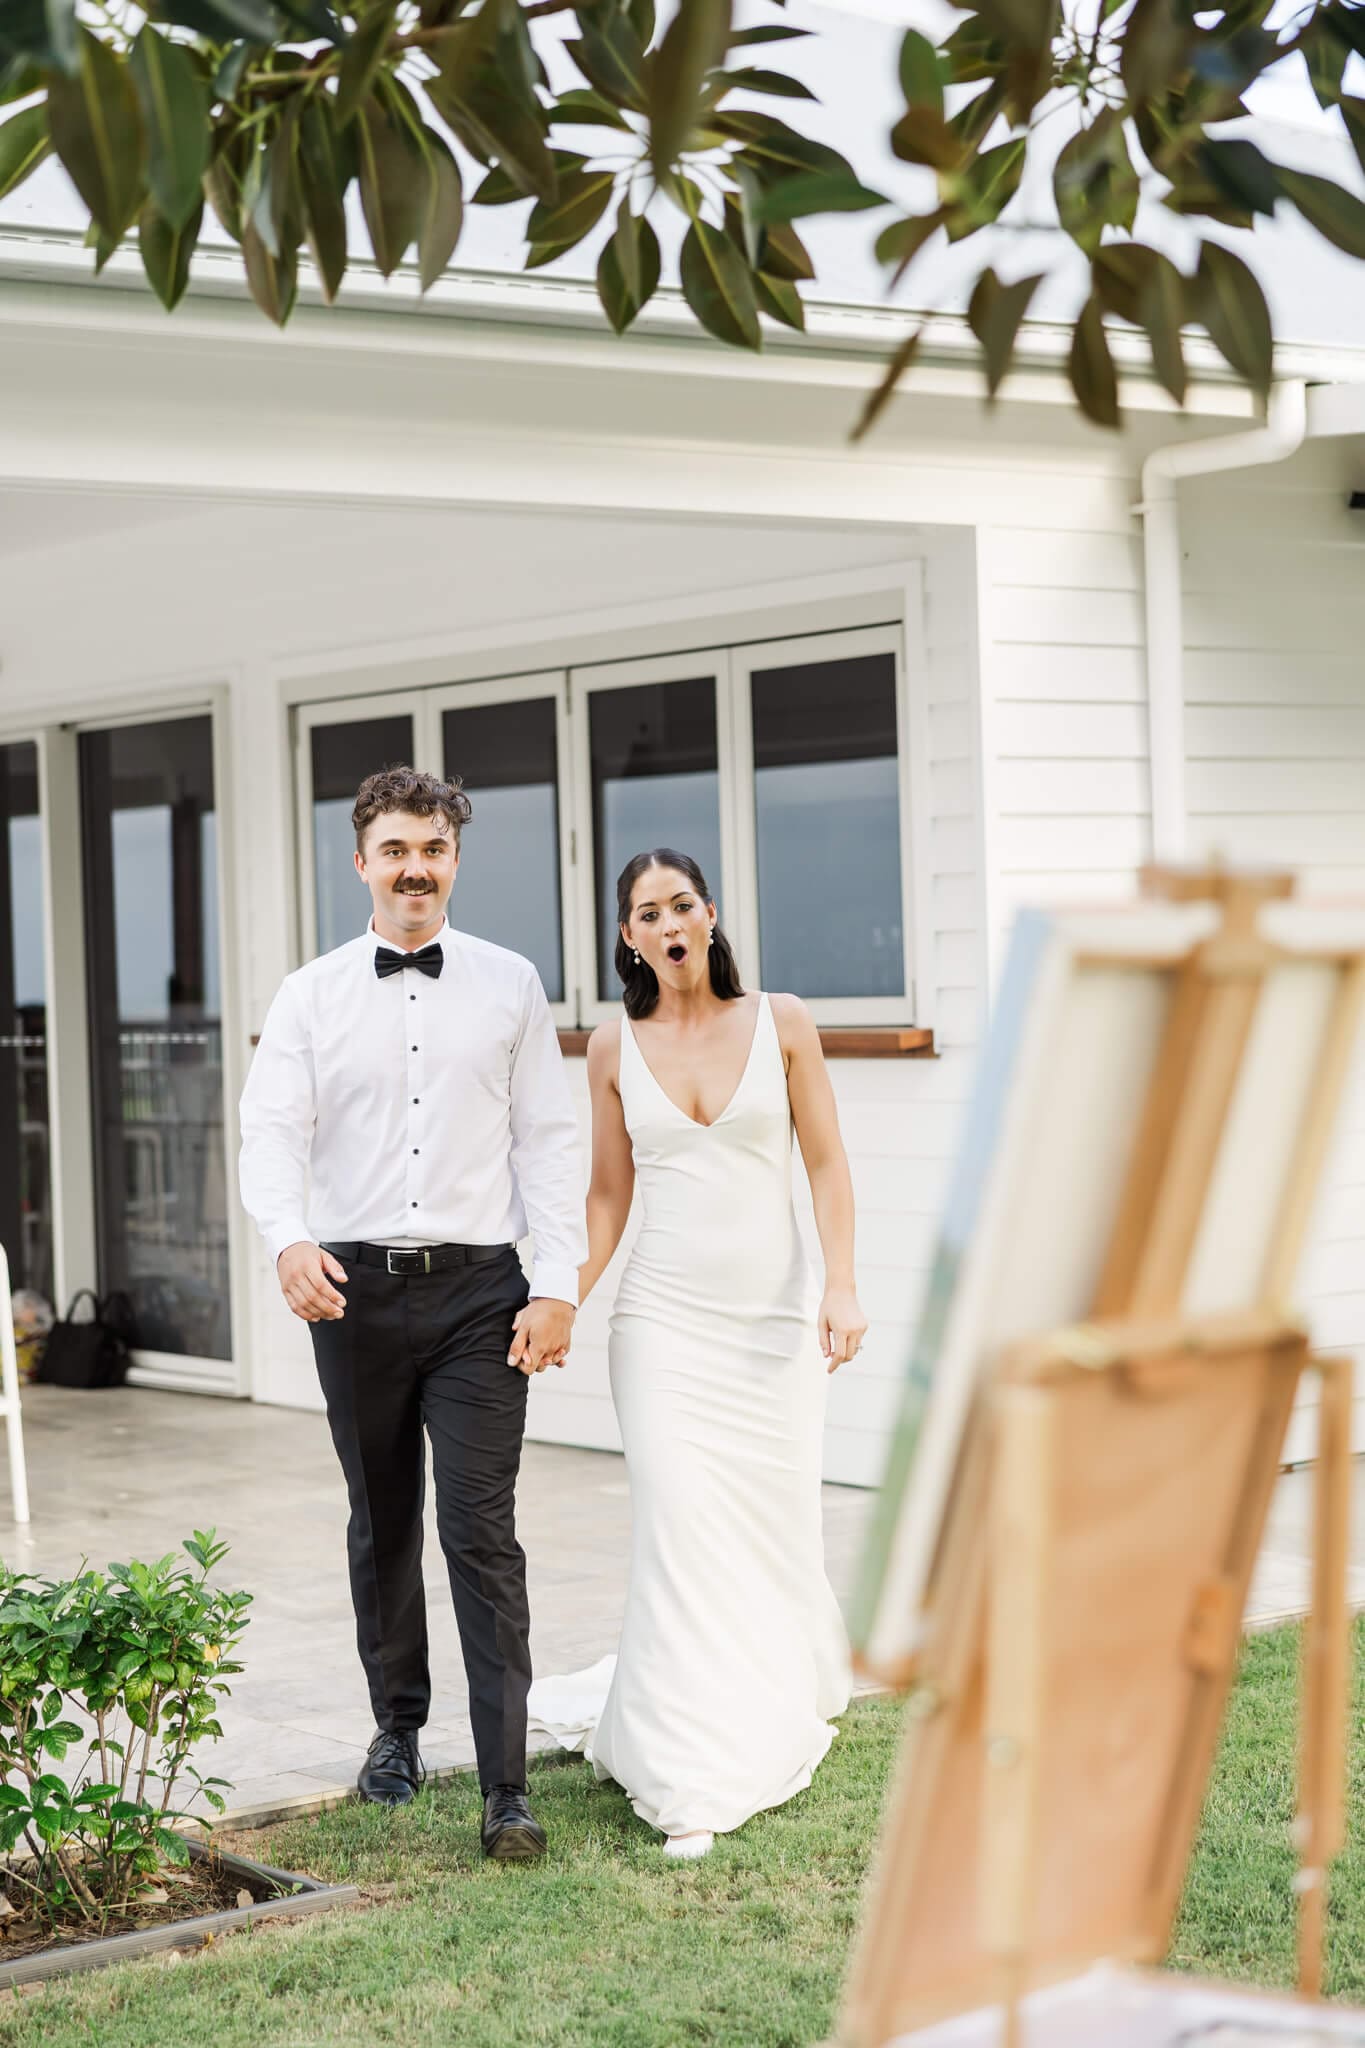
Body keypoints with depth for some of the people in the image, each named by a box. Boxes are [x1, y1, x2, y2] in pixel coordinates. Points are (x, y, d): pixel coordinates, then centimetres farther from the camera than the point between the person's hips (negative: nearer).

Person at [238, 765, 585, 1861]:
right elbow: (272, 1131, -3)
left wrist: (558, 1286, -4)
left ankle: (507, 1787, -8)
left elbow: (549, 1141, 4)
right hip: (354, 1288, 2)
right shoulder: (312, 996, 5)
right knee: (383, 1524, 14)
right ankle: (398, 1729, 32)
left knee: (483, 1532, -8)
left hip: (478, 1288, -1)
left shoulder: (511, 986, 5)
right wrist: (290, 1237, -24)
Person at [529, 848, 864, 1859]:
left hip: (775, 1314, 0)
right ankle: (691, 1784, -8)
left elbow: (827, 1163, 1)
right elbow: (609, 1192, 10)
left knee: (776, 1526, 4)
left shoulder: (781, 1022, 2)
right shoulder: (615, 1047, 5)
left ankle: (780, 1705, 33)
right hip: (666, 1318, 0)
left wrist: (842, 1285, -10)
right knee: (681, 1529, -10)